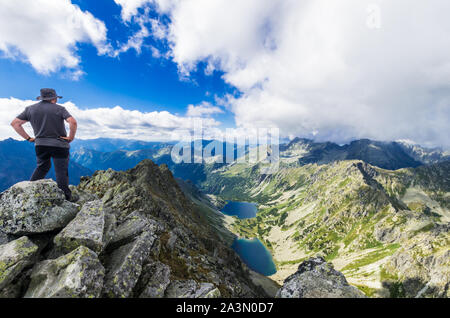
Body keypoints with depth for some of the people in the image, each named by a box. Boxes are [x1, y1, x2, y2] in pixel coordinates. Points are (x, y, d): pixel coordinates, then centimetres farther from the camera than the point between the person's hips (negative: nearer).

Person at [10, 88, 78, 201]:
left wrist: (28, 138, 11)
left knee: (42, 167, 24)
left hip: (40, 144, 5)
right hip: (59, 145, -4)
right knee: (61, 171, 0)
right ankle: (66, 197, 4)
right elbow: (73, 122, -22)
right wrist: (71, 137, -12)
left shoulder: (30, 109, 9)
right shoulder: (59, 109, -5)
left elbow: (15, 123, 10)